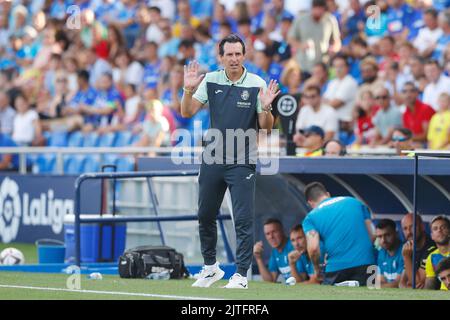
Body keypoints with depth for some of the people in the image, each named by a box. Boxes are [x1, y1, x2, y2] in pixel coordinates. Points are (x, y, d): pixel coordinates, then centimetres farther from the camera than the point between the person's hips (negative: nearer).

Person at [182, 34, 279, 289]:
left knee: (244, 220, -6)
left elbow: (266, 127, -5)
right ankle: (211, 268, 28)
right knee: (205, 216, 12)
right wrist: (189, 89, -15)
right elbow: (188, 112, 0)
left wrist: (266, 107, -24)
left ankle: (241, 274, 0)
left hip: (243, 163, -4)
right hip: (212, 160, 4)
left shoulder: (257, 84, -5)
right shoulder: (210, 80, 2)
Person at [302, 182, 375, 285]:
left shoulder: (311, 218, 9)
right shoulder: (354, 202, 17)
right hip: (365, 263, 2)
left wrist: (317, 271, 10)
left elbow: (313, 248, -7)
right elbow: (372, 235, 13)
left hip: (336, 267, -2)